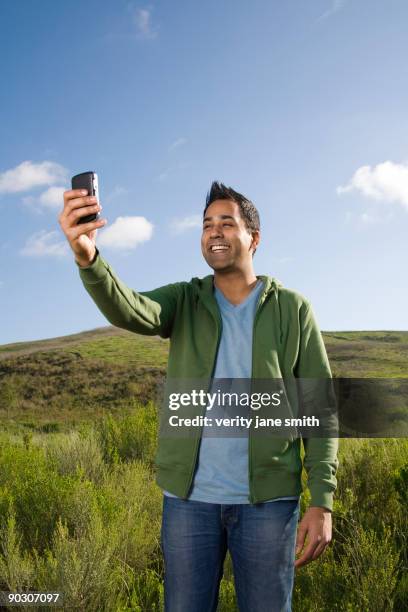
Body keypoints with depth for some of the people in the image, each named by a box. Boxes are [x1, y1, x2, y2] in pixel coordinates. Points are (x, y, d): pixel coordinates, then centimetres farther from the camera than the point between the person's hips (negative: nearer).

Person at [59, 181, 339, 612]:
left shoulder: (292, 309, 1)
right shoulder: (185, 302, 4)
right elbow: (128, 311, -18)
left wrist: (321, 503, -7)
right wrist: (86, 255, -38)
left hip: (268, 499, -1)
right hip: (189, 497, 1)